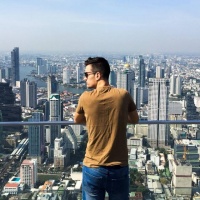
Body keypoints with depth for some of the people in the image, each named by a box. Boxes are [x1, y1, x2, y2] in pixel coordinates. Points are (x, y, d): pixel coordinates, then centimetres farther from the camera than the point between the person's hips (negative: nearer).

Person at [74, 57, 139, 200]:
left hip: (92, 168, 0)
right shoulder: (123, 95, -6)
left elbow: (77, 120, 13)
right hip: (119, 169, 1)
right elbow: (135, 120, 12)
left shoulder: (85, 98, -8)